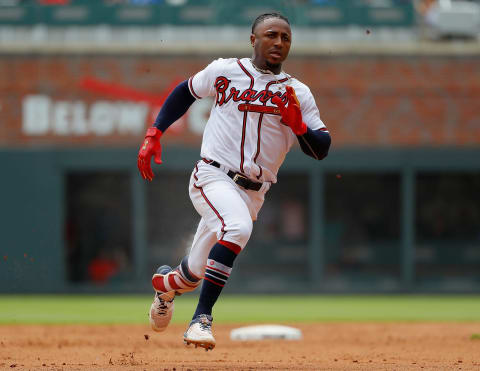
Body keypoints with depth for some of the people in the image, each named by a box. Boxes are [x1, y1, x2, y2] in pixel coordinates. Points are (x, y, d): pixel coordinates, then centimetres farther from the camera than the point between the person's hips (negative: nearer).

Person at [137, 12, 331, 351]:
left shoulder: (299, 94, 6)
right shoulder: (225, 71, 3)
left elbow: (321, 149, 4)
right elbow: (186, 91, 19)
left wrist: (298, 125, -14)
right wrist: (154, 134, 14)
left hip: (253, 192, 3)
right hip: (212, 179, -3)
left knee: (198, 273, 6)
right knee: (238, 225, -34)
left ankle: (168, 281, 43)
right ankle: (202, 319, -28)